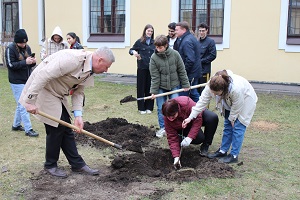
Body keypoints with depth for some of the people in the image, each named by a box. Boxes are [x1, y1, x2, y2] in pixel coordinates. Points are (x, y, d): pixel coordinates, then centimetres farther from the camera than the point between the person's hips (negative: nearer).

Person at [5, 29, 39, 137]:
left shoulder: (27, 48, 6)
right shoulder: (10, 49, -11)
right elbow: (10, 65, -15)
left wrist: (33, 62, -10)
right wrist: (25, 62, -25)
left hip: (27, 80, 7)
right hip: (17, 82, -7)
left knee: (21, 104, 17)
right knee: (23, 106, -5)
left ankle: (16, 125, 32)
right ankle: (28, 129, -1)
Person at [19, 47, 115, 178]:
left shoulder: (89, 70, 0)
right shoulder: (72, 59, -30)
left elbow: (78, 92, 3)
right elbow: (43, 75, -32)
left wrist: (78, 115, -9)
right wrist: (30, 101, -30)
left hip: (58, 95, 9)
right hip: (42, 90, -9)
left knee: (66, 128, 10)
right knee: (56, 128, -4)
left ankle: (77, 164, 18)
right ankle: (50, 165, 16)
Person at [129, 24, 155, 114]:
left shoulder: (154, 42, 8)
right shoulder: (139, 42, 1)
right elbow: (131, 50, 5)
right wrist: (133, 52, -15)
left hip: (152, 68, 2)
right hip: (142, 68, -2)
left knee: (150, 87, 5)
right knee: (141, 87, 2)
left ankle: (149, 107, 15)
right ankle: (141, 108, 11)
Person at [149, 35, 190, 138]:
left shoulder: (175, 54, -11)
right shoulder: (154, 58, -12)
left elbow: (182, 71, -3)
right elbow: (154, 76, -9)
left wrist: (185, 85, 0)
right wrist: (154, 91, -11)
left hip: (174, 85, 0)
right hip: (161, 87, 0)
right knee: (161, 108, 5)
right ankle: (162, 127, 21)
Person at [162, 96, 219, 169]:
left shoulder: (186, 103, -39)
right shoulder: (167, 118, -27)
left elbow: (198, 119, -33)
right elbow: (172, 137, -23)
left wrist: (190, 137, -39)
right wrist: (176, 156, -31)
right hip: (186, 127, 0)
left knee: (213, 117, -32)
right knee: (199, 138, -30)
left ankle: (205, 145, -12)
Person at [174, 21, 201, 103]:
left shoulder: (187, 41, -19)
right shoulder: (191, 37, 13)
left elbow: (190, 60, -26)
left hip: (190, 74, -10)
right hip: (194, 72, 10)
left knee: (183, 95, -3)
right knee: (193, 93, 18)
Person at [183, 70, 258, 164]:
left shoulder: (236, 89, -45)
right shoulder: (211, 85, -30)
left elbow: (236, 107, -29)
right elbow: (202, 101, -23)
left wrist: (232, 119, -12)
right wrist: (190, 117, -26)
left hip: (245, 101, -5)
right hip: (229, 102, 6)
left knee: (237, 127, -8)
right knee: (227, 125, 10)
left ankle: (234, 155, 0)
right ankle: (223, 150, 21)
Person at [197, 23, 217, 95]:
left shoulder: (210, 41, -4)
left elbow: (213, 55, -11)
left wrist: (201, 61, -13)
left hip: (205, 70, -6)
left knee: (203, 91, -3)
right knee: (196, 90, 11)